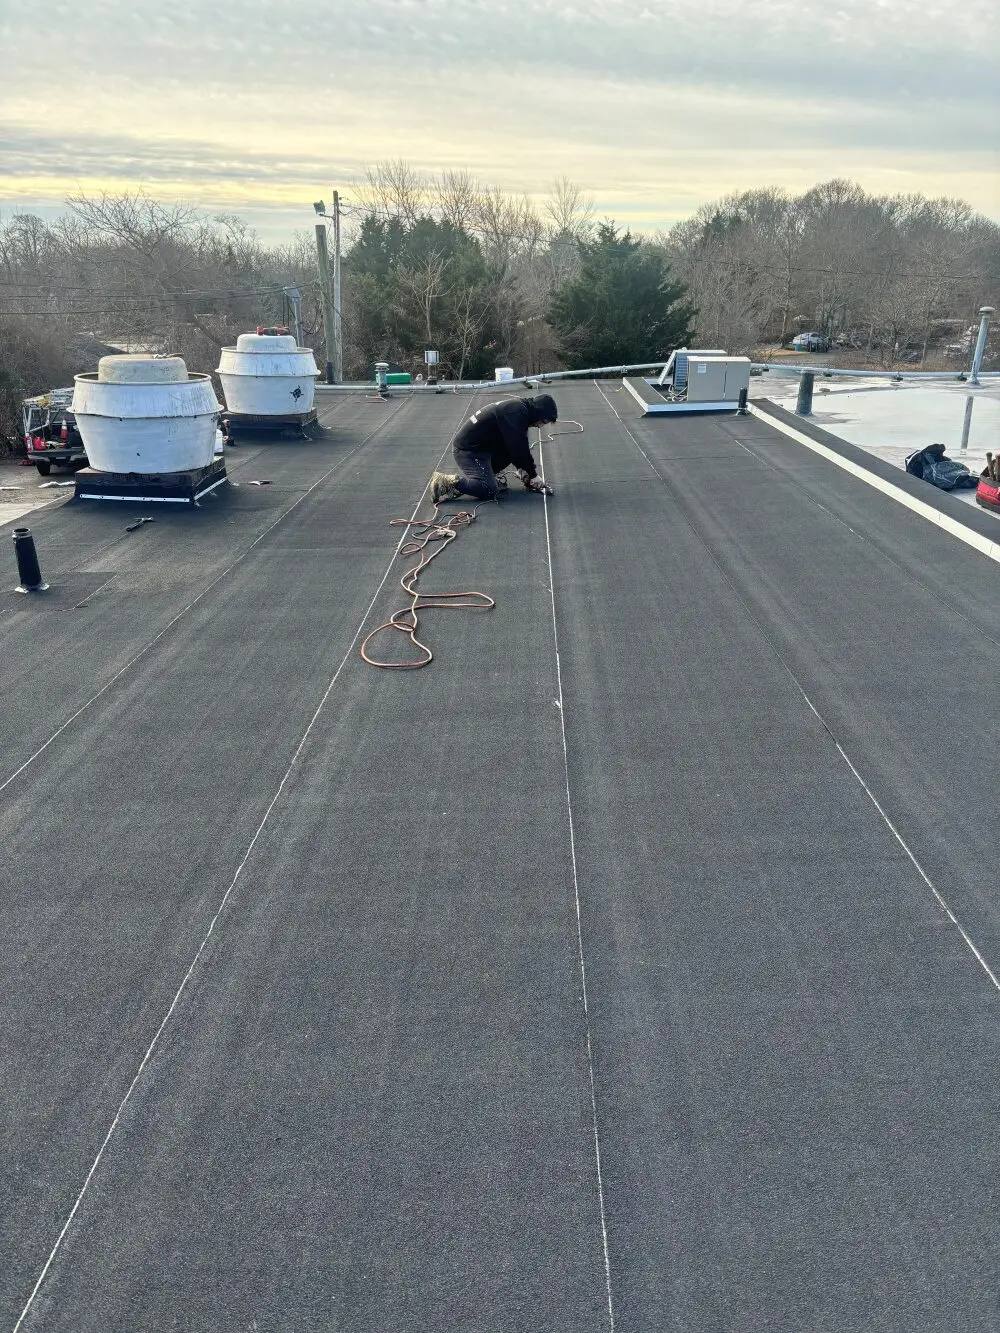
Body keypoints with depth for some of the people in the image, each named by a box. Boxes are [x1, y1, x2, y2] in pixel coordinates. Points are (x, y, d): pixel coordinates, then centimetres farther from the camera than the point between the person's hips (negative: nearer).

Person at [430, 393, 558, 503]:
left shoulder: (517, 406, 13)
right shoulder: (517, 412, -19)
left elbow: (518, 447, 21)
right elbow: (519, 448, -19)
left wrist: (521, 468, 11)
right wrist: (533, 475, -8)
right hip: (468, 450, -10)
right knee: (490, 491, -19)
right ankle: (446, 482, -16)